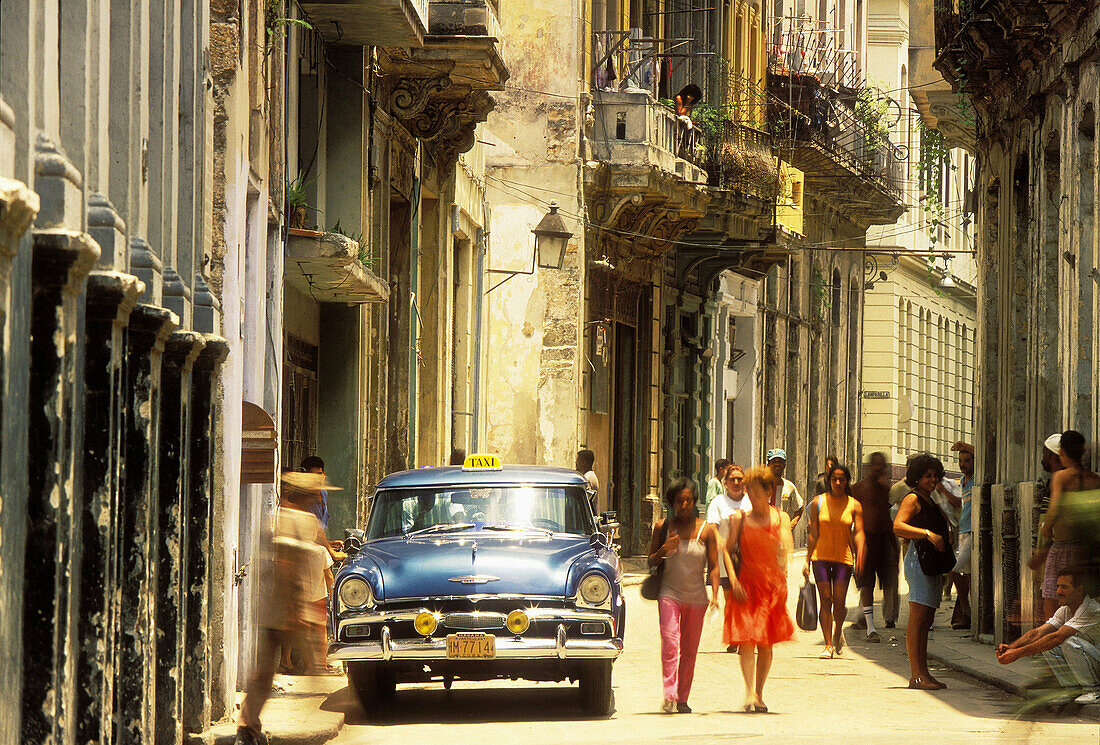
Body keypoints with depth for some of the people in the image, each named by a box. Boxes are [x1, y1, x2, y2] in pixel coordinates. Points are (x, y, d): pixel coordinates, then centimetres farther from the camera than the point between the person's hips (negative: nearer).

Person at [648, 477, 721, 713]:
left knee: (689, 650, 6)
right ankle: (669, 696, -24)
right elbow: (651, 562, 9)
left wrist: (714, 595, -12)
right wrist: (664, 550, -12)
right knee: (670, 643, -17)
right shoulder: (663, 528, 2)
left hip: (696, 597, 1)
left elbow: (713, 567, 2)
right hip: (669, 594, -1)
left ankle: (682, 698, 16)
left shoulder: (706, 530, 2)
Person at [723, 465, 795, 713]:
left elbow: (785, 550, -4)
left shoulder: (780, 518, 6)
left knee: (766, 644, 5)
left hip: (772, 585, 1)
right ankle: (749, 694, -17)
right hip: (746, 586, -1)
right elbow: (727, 550, 3)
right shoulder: (739, 518, 5)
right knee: (747, 641, -12)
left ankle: (759, 694, 16)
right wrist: (733, 580, -11)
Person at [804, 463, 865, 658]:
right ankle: (828, 645, -3)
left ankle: (838, 633, 26)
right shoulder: (818, 502, 4)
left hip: (844, 558, 0)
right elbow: (813, 534, 6)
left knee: (839, 602, -5)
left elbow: (858, 532, -3)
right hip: (821, 556, 0)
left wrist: (860, 552, -22)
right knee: (825, 600, -6)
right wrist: (807, 560, 3)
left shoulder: (854, 505, 4)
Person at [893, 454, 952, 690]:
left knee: (926, 622, 8)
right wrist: (928, 534, -28)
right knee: (917, 620, -12)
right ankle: (916, 675, -17)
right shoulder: (913, 499, -6)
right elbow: (898, 527, -20)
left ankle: (923, 673, 9)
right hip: (919, 560, -10)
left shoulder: (930, 502, 22)